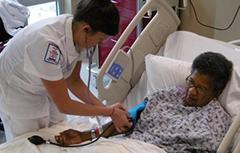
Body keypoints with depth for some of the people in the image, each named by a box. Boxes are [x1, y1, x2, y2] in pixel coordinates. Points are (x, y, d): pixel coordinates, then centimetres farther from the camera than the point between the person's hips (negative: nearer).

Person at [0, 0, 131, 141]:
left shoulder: (79, 34, -19)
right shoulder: (48, 42, -40)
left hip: (44, 90, 6)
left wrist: (105, 108, -13)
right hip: (16, 92, -6)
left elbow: (72, 81, -3)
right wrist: (110, 112, -22)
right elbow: (64, 106, -31)